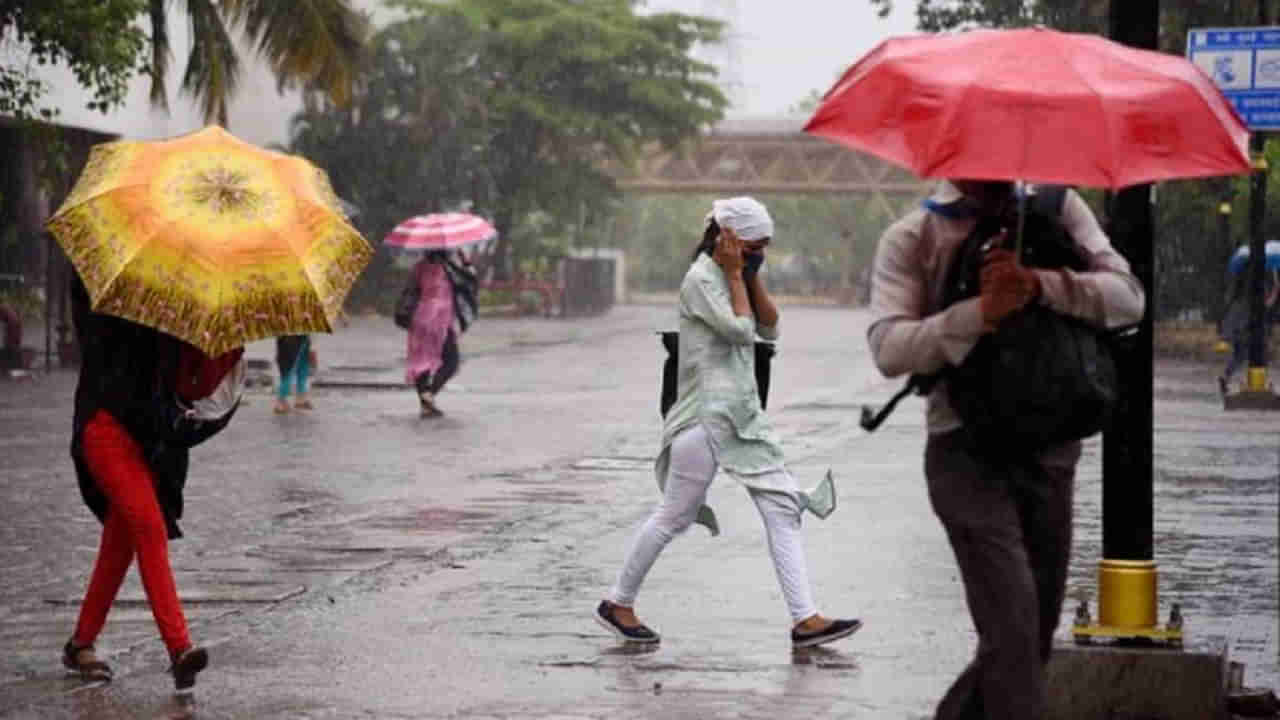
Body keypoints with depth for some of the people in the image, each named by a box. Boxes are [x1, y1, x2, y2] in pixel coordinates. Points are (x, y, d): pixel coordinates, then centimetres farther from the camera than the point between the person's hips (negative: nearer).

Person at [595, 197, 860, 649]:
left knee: (783, 509, -1)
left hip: (744, 415, 9)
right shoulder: (700, 280, -11)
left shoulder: (737, 278, 16)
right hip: (707, 413, -9)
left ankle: (805, 619, -4)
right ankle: (618, 604, 14)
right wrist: (736, 274, -10)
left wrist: (752, 276, 3)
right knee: (674, 516, -1)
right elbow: (740, 329, -20)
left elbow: (769, 328, 10)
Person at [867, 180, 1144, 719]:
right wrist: (983, 312, -28)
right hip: (968, 450, -4)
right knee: (1013, 634, -16)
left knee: (1037, 635, 12)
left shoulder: (1057, 209, 6)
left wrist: (1039, 285, -23)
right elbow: (889, 348, -14)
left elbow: (1128, 298, -5)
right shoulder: (909, 239, -1)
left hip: (1051, 445, 4)